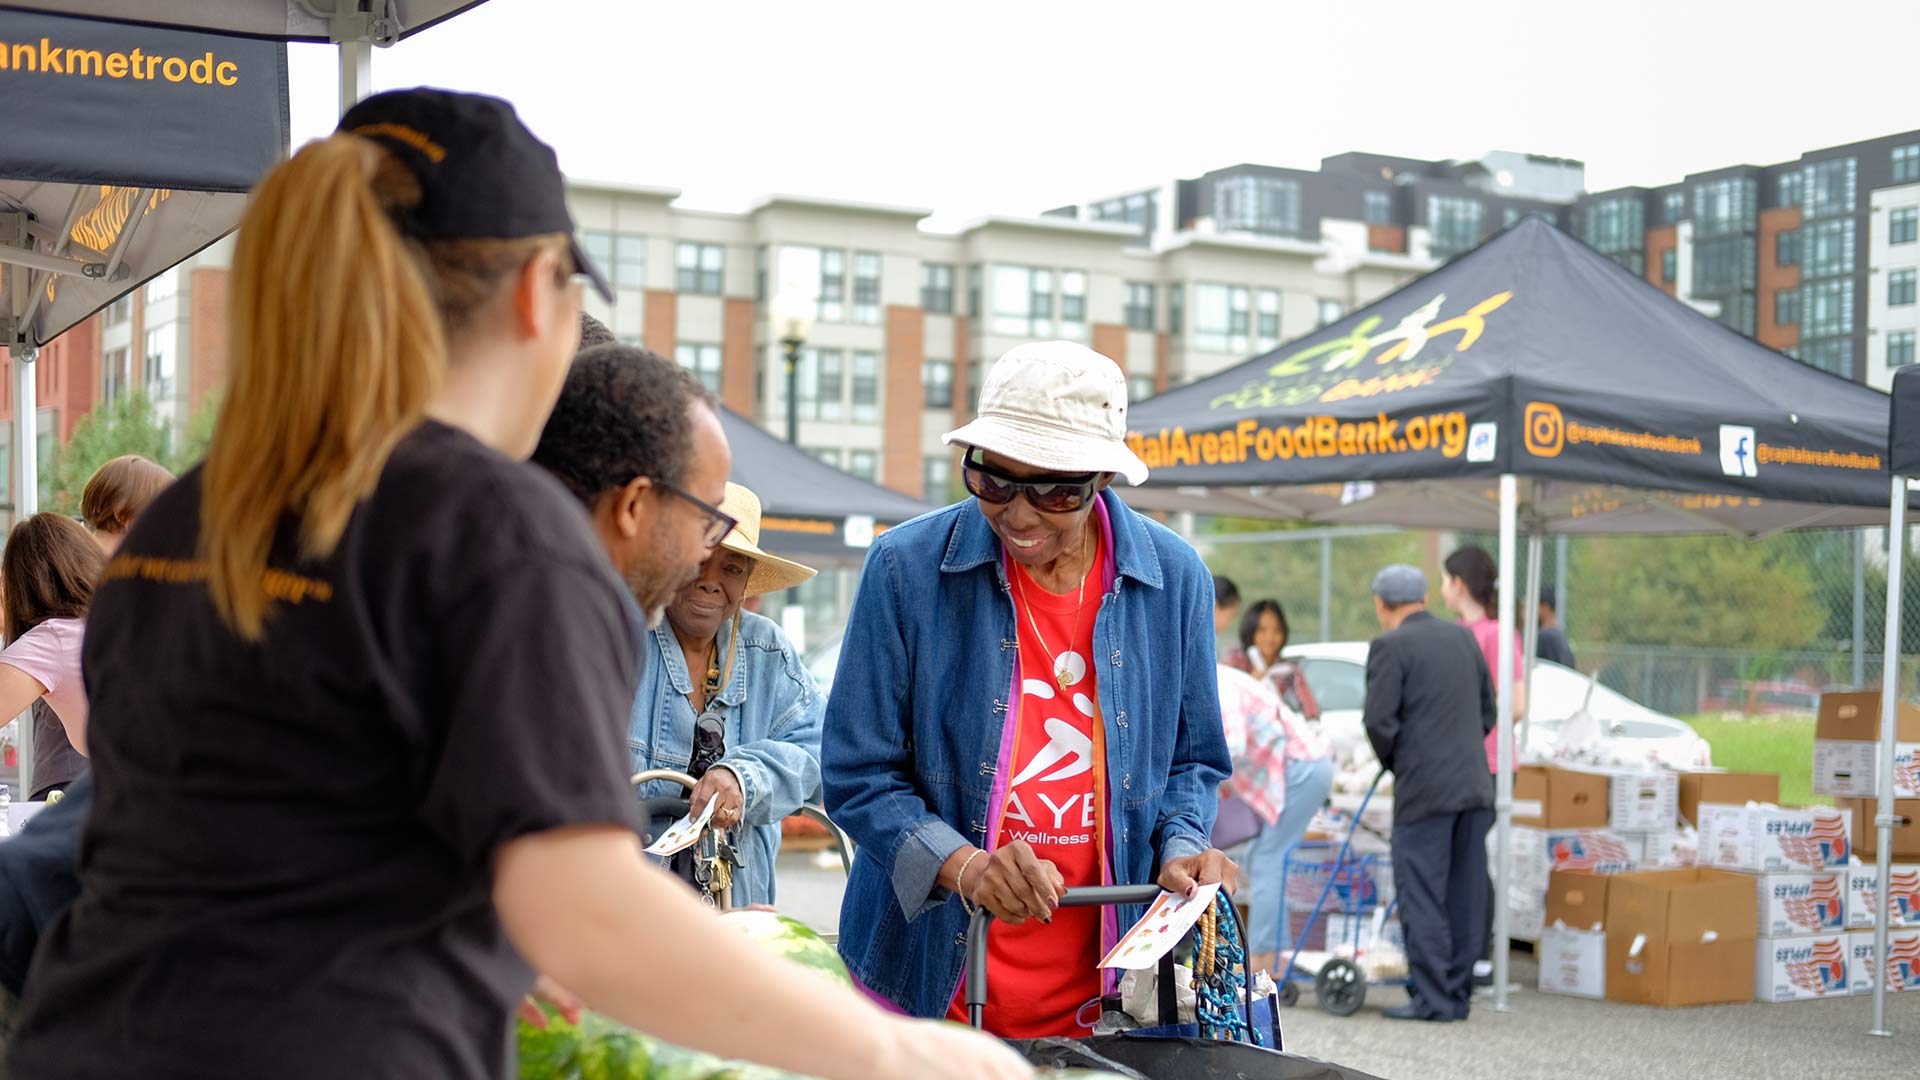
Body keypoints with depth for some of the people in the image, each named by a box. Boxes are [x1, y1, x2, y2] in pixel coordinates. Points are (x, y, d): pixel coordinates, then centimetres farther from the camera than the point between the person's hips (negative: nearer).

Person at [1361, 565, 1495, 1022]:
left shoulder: (1390, 647, -8)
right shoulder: (1463, 638, 12)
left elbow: (1379, 720, -13)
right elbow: (1488, 711, 16)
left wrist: (1391, 761, 5)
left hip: (1424, 790, -7)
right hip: (1474, 784, 7)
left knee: (1421, 895, -2)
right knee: (1465, 895, 9)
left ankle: (1431, 998, -3)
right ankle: (1457, 993, 14)